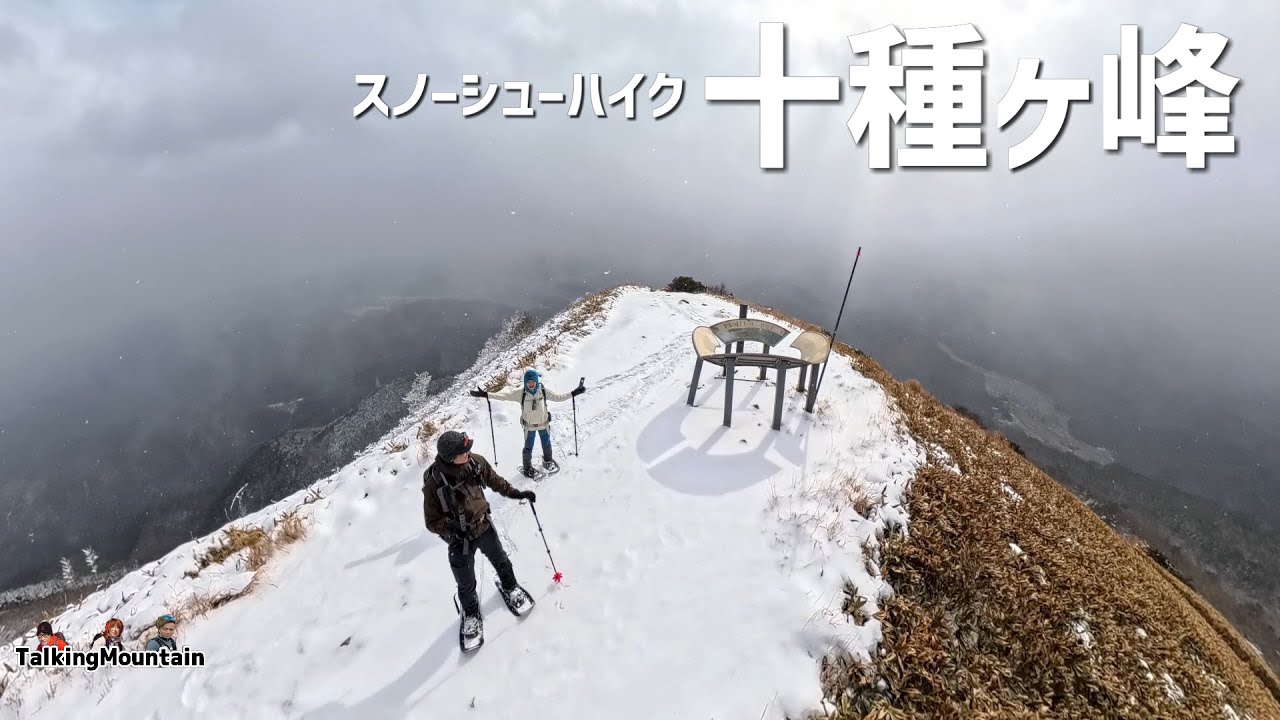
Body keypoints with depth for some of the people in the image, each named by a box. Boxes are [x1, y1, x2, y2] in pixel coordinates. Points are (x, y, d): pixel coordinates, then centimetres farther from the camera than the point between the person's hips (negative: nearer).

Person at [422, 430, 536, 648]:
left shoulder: (475, 462, -20)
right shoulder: (434, 482, -30)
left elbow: (494, 480, 1)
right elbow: (432, 521, -19)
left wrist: (515, 493, 1)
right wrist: (452, 528, -34)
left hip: (484, 526, 3)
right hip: (460, 540, -3)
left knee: (500, 561, 26)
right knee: (466, 584, 17)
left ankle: (509, 586, 56)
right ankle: (470, 612, 47)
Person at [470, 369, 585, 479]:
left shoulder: (543, 391, -17)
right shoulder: (521, 392, -21)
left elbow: (557, 397, -9)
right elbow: (504, 395, -24)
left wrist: (574, 393, -16)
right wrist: (485, 394, -33)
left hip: (544, 423, 2)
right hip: (529, 425, -2)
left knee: (546, 444, 21)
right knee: (528, 447, 12)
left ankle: (548, 461, 50)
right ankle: (527, 468, 37)